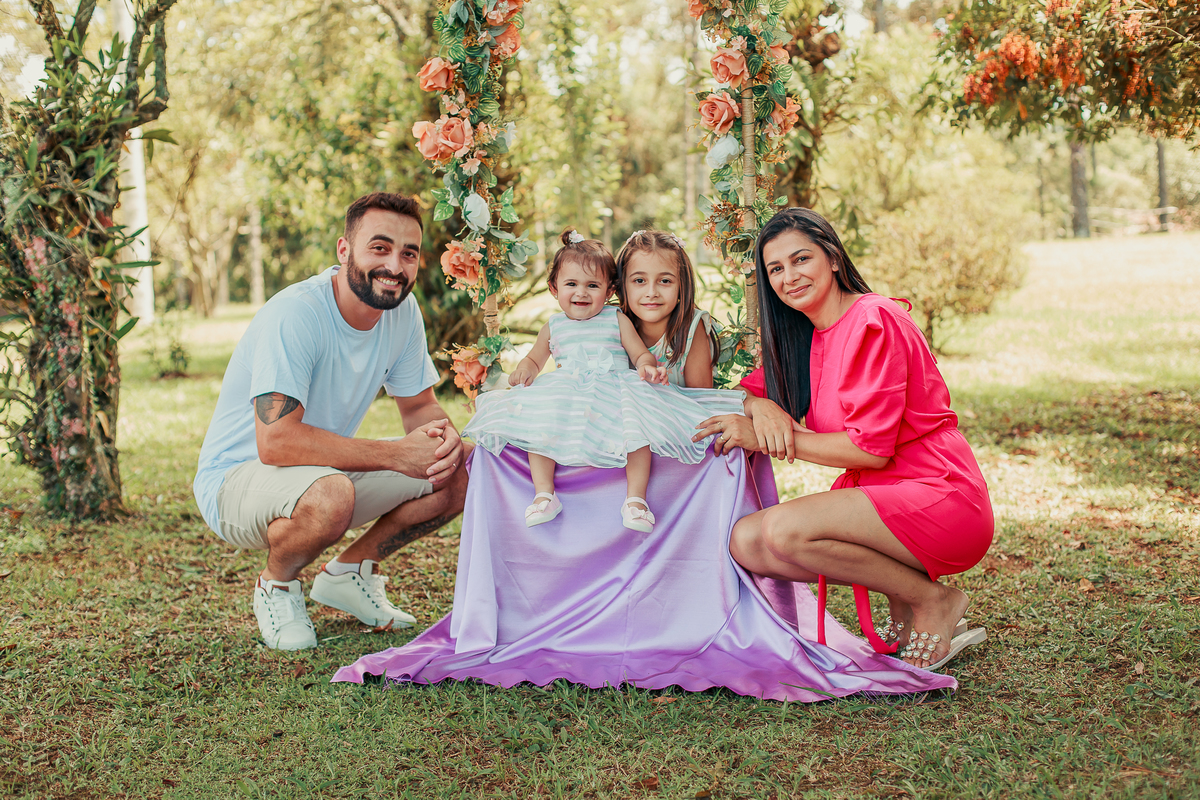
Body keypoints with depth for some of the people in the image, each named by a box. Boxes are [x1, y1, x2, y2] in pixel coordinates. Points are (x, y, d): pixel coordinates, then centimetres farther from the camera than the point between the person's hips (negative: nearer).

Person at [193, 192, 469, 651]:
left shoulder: (403, 311, -6)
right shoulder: (294, 315, -28)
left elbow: (419, 406, 6)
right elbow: (276, 441, -36)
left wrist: (444, 436, -20)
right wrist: (395, 454, -33)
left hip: (328, 469, 7)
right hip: (237, 475, -7)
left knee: (458, 474, -8)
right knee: (330, 494, -39)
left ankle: (347, 574, 11)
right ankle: (276, 586, -5)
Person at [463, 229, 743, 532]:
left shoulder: (616, 320, 11)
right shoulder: (554, 327, 17)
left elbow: (641, 354, 9)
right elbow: (534, 359, 27)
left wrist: (648, 367, -16)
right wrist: (524, 370, 2)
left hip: (615, 390, -2)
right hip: (565, 393, 2)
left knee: (636, 424, -31)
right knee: (538, 419, -25)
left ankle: (636, 497, -25)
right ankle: (544, 494, -19)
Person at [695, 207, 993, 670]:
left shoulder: (872, 321, -14)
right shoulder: (807, 336, 12)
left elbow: (872, 447, -19)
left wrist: (764, 439, -14)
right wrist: (762, 407, -8)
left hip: (941, 498, -9)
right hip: (884, 500, 9)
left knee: (783, 530, -27)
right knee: (745, 543, -6)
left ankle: (932, 600, -7)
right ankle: (903, 612, 5)